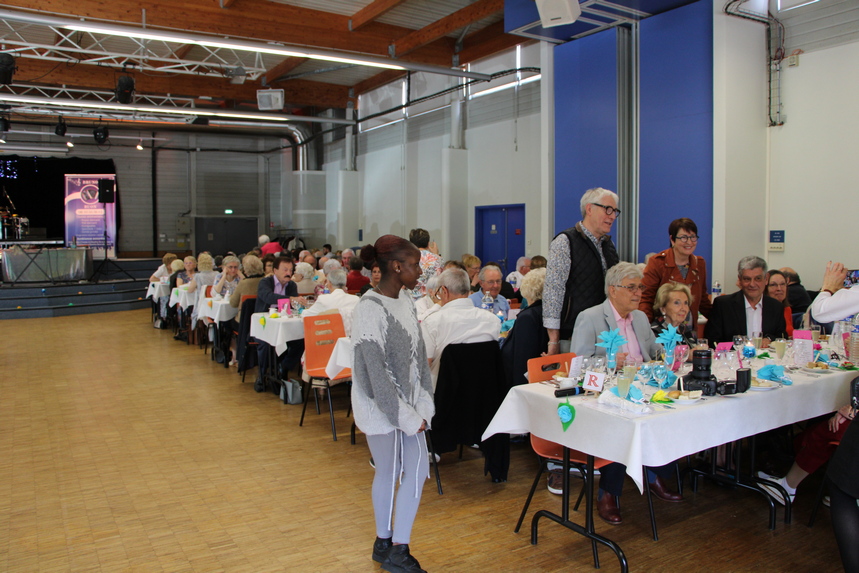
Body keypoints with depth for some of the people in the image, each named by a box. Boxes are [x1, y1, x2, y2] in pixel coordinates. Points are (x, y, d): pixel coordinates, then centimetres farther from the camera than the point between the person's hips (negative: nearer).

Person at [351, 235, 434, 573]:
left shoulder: (405, 301, 4)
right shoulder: (370, 309, -20)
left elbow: (419, 355, 8)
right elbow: (376, 371, -20)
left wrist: (423, 406, 2)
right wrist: (407, 417, -15)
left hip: (406, 403, 7)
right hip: (381, 407, -7)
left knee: (416, 471, 7)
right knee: (388, 474, 7)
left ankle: (388, 545, 24)